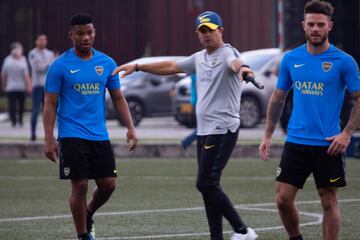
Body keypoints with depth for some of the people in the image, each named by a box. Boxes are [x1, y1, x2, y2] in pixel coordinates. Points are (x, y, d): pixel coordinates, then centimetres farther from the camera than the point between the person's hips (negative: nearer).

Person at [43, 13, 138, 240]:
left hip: (100, 135, 4)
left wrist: (130, 128, 2)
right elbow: (50, 104, -3)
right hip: (72, 135, -4)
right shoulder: (60, 66, -4)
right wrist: (49, 140, -10)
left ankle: (88, 215, 32)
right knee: (80, 185, -6)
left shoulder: (107, 63, 7)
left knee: (108, 184, 2)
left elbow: (118, 98, 12)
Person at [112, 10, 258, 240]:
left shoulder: (227, 53, -10)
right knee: (208, 187, 7)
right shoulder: (199, 58, 16)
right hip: (204, 131, 9)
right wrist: (137, 67, 28)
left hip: (223, 129, -9)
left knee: (206, 184, -16)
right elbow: (171, 66, 29)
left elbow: (235, 63, -35)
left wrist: (241, 67, -59)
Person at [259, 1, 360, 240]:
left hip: (329, 145, -3)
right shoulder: (291, 59, 6)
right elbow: (277, 99, 14)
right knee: (283, 198, -1)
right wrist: (267, 136, 10)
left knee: (329, 202, 3)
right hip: (296, 142, 3)